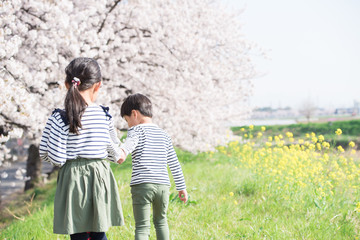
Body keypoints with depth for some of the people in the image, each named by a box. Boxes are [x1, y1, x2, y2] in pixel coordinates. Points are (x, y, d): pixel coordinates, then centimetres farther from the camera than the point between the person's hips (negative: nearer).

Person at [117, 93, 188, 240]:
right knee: (161, 220, 24)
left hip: (141, 185, -5)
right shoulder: (164, 135, 18)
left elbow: (131, 142, -23)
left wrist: (122, 151, -42)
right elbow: (174, 164, 19)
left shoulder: (137, 130, 3)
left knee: (142, 226, -3)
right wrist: (181, 187, 25)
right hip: (163, 185, 5)